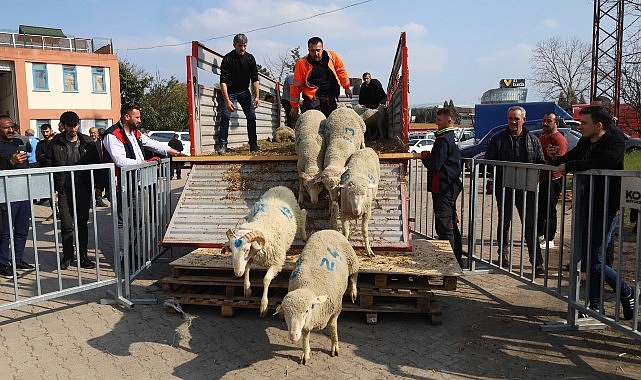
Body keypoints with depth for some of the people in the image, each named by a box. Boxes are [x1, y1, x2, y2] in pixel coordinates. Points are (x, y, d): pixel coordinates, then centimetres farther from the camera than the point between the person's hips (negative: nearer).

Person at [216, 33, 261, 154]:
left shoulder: (250, 58, -8)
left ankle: (253, 145, 4)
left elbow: (255, 79, -7)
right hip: (229, 91, -3)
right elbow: (223, 81, -22)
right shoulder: (227, 59, -18)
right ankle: (222, 145, -11)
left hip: (244, 91, 3)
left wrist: (256, 96, -18)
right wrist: (227, 100, -31)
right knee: (225, 116, -14)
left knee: (251, 117, -3)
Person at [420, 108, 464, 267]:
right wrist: (428, 157, 9)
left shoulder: (443, 140, -16)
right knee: (451, 225, 17)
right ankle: (457, 261, 26)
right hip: (451, 187, 11)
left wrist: (424, 156, -3)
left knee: (444, 227, -6)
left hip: (442, 188, -11)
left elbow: (434, 165, -20)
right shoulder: (451, 138, 17)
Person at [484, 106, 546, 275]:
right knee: (503, 223, 11)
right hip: (504, 189, 0)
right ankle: (503, 255, 27)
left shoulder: (533, 140, 9)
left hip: (526, 189, 1)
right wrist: (494, 182, -7)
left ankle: (537, 262, 4)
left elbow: (541, 163, 12)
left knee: (530, 225, 0)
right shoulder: (498, 139, 3)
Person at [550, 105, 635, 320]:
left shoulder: (615, 143, -11)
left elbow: (600, 163, -30)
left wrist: (569, 166, -21)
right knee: (587, 261, 10)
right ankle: (595, 307, 22)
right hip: (586, 208, 8)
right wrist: (557, 160, 8)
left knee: (593, 262, -6)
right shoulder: (585, 143, 11)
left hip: (605, 210, -8)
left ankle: (627, 294, 18)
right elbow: (568, 159, 26)